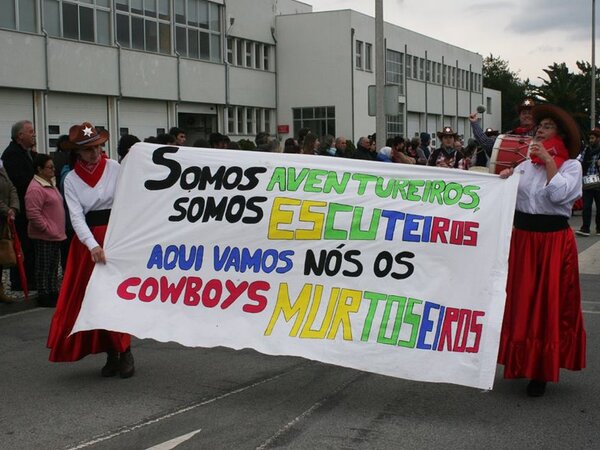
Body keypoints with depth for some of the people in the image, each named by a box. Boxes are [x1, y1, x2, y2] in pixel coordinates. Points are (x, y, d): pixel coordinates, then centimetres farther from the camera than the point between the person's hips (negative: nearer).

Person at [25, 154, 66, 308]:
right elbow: (33, 214, -23)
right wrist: (47, 229, -18)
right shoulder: (35, 189, -18)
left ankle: (53, 292, 28)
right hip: (43, 237, -10)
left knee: (54, 266, 17)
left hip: (55, 235, 10)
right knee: (44, 267, -1)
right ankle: (44, 296, 7)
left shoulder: (50, 183, 14)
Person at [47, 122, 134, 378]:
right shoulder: (71, 179, 2)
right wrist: (93, 245, -22)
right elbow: (76, 216, -7)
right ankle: (111, 355, 14)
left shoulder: (115, 168, -1)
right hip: (88, 243, 2)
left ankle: (125, 354, 5)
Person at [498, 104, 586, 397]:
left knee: (549, 304, 0)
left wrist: (548, 160, -16)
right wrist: (504, 180, -12)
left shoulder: (571, 165, -3)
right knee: (521, 301, 9)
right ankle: (523, 361, 23)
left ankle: (542, 371, 9)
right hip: (522, 238, 4)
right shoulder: (525, 165, 9)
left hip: (554, 241, -4)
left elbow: (558, 194, -21)